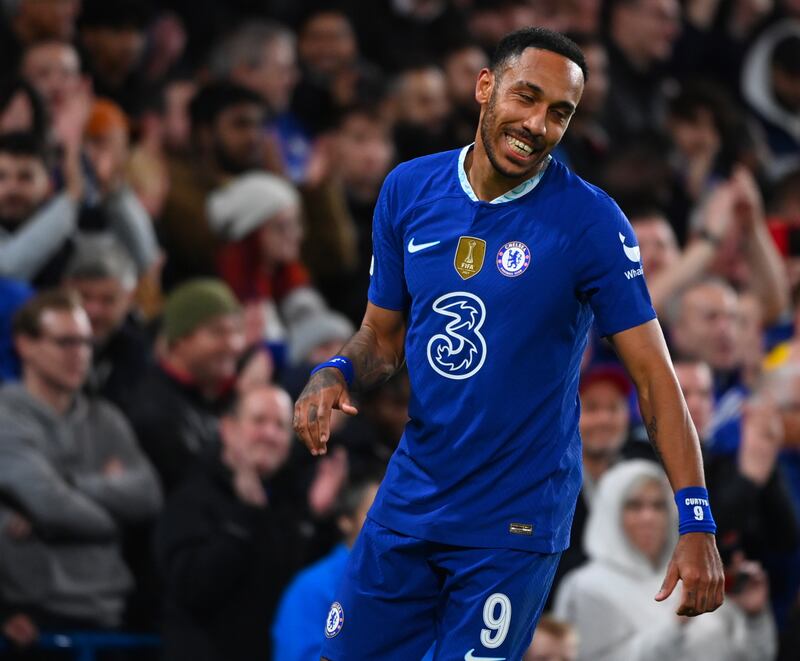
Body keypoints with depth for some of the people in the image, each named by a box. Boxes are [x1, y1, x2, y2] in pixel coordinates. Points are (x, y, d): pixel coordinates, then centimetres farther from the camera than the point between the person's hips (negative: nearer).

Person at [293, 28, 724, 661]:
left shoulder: (591, 221, -12)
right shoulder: (409, 189, 0)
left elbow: (654, 376, -13)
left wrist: (697, 522, -21)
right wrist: (334, 375, -12)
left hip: (516, 522, -4)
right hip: (410, 498, 4)